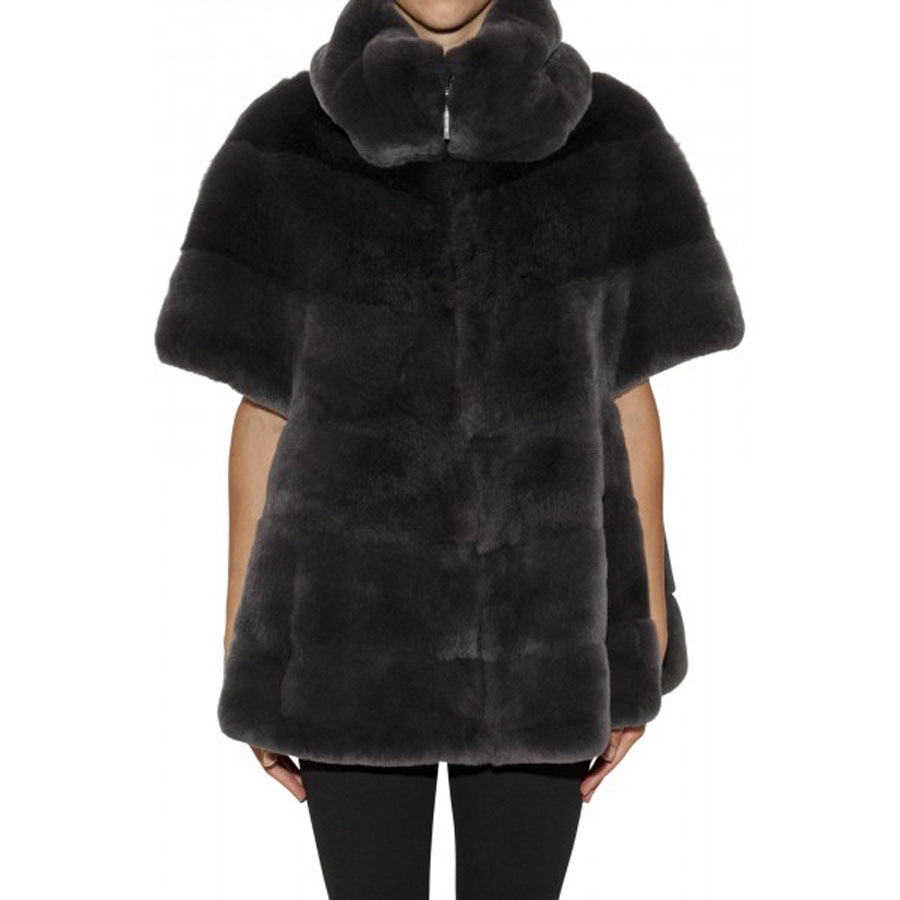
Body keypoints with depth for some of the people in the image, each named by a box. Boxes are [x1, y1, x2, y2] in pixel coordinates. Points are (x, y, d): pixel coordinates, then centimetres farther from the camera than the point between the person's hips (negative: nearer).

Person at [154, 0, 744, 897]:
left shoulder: (609, 133, 0)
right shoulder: (289, 136, -2)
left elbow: (628, 391, 2)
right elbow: (263, 402, 0)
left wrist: (648, 634, 1)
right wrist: (244, 644, 1)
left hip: (542, 611, 1)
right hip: (351, 615, 0)